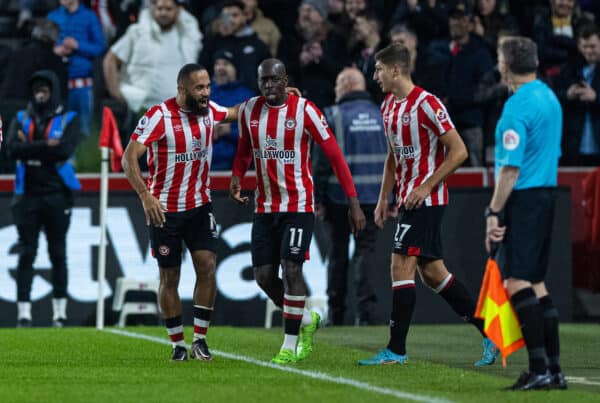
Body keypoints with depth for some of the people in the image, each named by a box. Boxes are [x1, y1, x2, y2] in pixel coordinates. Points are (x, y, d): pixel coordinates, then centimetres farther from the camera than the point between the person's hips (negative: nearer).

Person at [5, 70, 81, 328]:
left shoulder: (68, 120, 4)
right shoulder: (21, 119, 11)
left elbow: (64, 151, -13)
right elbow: (12, 149, -7)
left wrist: (30, 148, -10)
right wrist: (46, 146, -12)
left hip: (57, 194, -1)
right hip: (27, 195, 1)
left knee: (58, 254, 3)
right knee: (26, 254, -2)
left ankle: (60, 313, 9)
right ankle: (23, 313, -3)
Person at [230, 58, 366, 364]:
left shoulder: (304, 110, -12)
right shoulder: (249, 110, 2)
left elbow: (334, 154, -9)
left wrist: (353, 201, -13)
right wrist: (236, 176, -1)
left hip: (298, 205, -5)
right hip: (264, 207, 5)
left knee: (291, 270, -13)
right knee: (263, 276, 2)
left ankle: (290, 346, -1)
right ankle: (307, 320, 27)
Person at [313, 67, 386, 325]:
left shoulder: (332, 117, -4)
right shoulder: (383, 116, 8)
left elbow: (321, 162, -6)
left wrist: (317, 198, -1)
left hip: (340, 195, -2)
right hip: (374, 196, 2)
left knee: (338, 252, 8)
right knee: (366, 249, 4)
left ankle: (335, 312, 12)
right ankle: (366, 308, -10)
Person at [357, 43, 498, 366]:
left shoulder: (426, 104, -15)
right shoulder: (388, 106, 12)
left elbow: (458, 151, -16)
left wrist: (426, 187, -18)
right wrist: (383, 199, 17)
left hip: (426, 200, -9)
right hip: (408, 199, 9)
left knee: (401, 266, -12)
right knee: (432, 272, 10)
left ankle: (396, 350, -10)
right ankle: (489, 332, 17)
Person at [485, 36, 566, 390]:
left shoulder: (518, 105, -15)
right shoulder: (550, 98, 13)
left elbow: (511, 166, -19)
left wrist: (494, 212, -17)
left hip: (523, 198, -9)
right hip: (547, 193, 9)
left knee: (517, 282, -11)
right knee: (535, 284, 13)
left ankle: (539, 368, -17)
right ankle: (553, 369, 11)